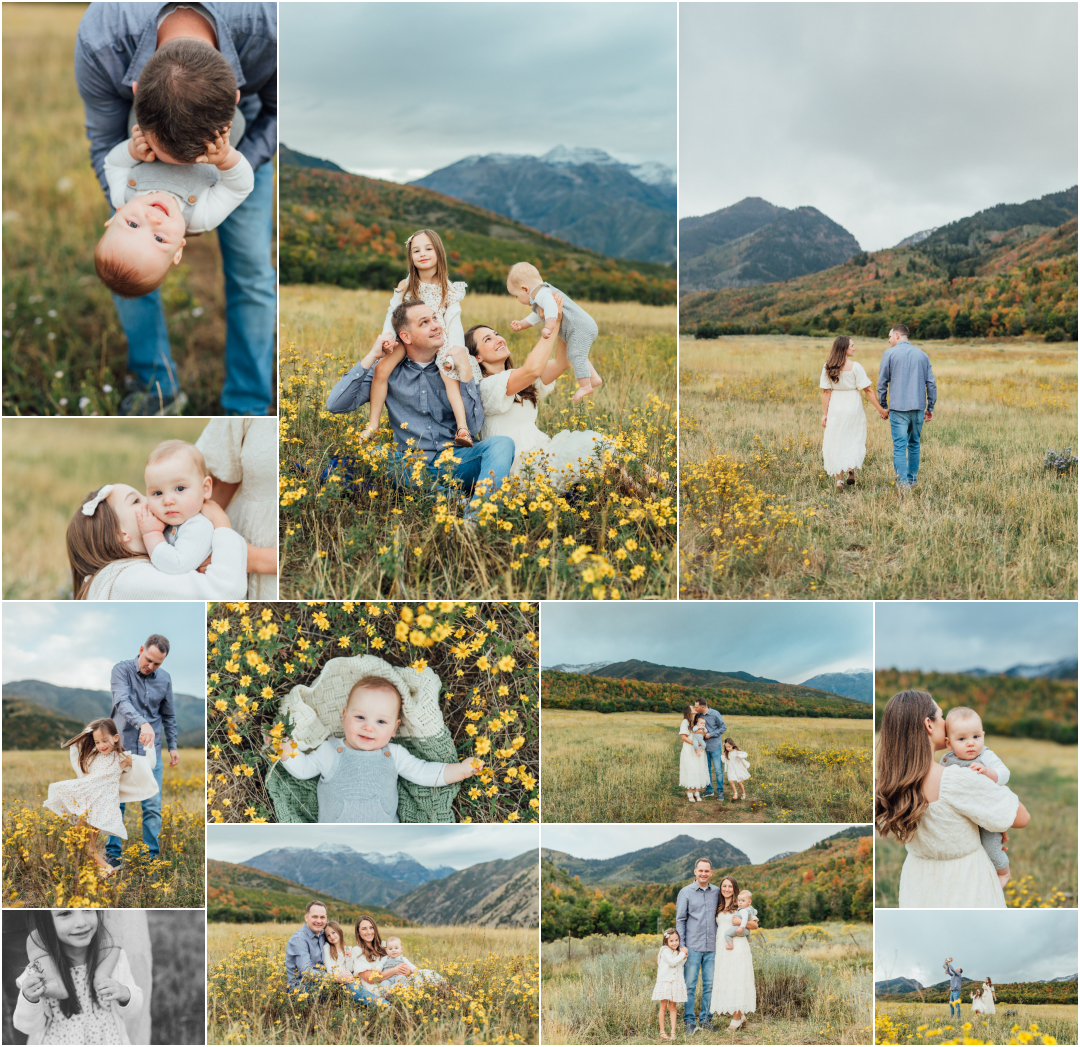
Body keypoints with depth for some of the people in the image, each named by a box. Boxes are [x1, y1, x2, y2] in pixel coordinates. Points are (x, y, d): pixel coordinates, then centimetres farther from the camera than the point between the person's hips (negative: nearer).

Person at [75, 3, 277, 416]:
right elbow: (106, 143, -22)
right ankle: (156, 387, 21)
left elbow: (279, 108, -18)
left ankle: (247, 410, 11)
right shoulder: (99, 40, -42)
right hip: (141, 119, 1)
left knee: (249, 264, -4)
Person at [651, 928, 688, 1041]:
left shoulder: (677, 952, 13)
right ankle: (662, 1032, 7)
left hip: (676, 983, 5)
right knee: (663, 1007, 0)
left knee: (672, 1007, 6)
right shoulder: (665, 951, -10)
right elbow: (672, 962, -23)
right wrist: (682, 954, -13)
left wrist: (684, 957, 6)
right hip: (664, 982, -5)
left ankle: (673, 1031, 5)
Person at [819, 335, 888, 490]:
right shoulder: (855, 366, -11)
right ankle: (851, 469, -1)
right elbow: (867, 390, -9)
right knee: (854, 439, 17)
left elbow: (825, 392, -1)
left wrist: (824, 414, 4)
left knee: (837, 442, 10)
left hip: (835, 408, 2)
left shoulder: (827, 367, -2)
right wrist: (881, 409, -3)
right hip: (852, 407, -2)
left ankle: (839, 480, 8)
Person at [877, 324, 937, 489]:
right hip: (918, 407, 4)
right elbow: (931, 384, 9)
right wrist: (930, 407, 15)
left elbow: (882, 382, 0)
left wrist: (883, 406, 10)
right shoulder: (922, 355, 10)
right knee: (914, 444, 17)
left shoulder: (890, 354, -1)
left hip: (898, 408, -4)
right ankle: (912, 479, 24)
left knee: (899, 446, -5)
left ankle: (903, 483, -14)